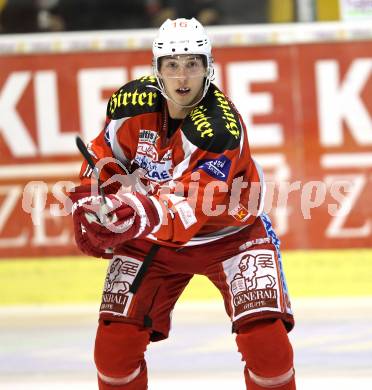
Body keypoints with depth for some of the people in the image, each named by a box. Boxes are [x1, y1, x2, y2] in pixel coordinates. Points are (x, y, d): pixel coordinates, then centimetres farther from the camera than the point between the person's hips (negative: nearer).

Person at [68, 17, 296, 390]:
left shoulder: (221, 128, -29)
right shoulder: (133, 102, -15)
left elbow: (188, 207, -37)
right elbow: (104, 159, 2)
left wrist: (143, 215, -55)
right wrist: (90, 207, -13)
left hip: (228, 231, -4)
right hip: (150, 235, 4)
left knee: (265, 336, -18)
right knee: (115, 340, -5)